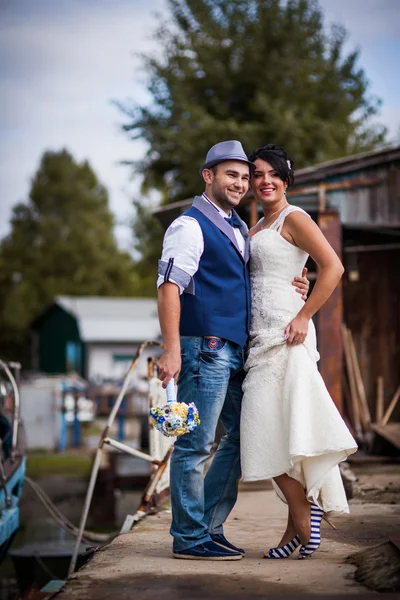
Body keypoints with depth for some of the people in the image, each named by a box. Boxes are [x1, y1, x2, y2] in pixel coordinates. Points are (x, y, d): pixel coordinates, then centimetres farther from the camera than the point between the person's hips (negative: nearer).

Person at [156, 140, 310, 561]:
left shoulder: (239, 230, 20)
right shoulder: (190, 226, -6)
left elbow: (250, 282, 30)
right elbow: (169, 287, -15)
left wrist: (292, 287, 10)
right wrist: (171, 349, -24)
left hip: (237, 349, 9)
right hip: (205, 347, -9)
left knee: (243, 434, 12)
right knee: (196, 443, -4)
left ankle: (209, 526, 21)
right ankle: (189, 538, 4)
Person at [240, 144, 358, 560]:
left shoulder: (293, 219, -4)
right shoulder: (258, 227, 21)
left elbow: (332, 268, -14)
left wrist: (303, 318, -18)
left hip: (285, 334, -8)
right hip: (261, 337, 9)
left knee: (275, 430, -11)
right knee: (268, 432, 5)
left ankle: (303, 518, -1)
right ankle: (299, 523, 10)